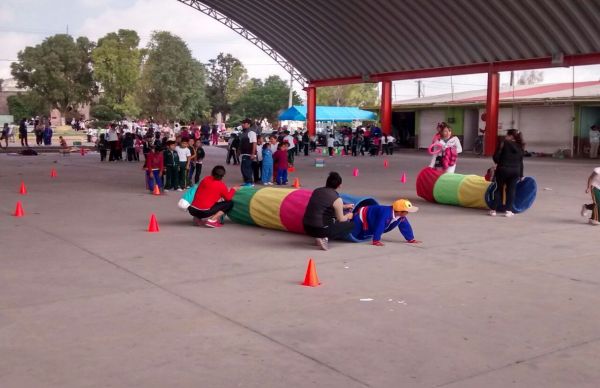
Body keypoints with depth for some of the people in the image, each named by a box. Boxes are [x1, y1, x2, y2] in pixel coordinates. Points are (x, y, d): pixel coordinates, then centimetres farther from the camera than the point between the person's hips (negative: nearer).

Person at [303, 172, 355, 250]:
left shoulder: (317, 191, 8)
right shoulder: (336, 199, -10)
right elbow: (341, 219, 0)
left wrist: (344, 207, 33)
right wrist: (348, 216, 23)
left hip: (307, 228, 7)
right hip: (321, 230, -7)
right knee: (351, 224, 8)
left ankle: (323, 237, 10)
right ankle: (325, 238, -5)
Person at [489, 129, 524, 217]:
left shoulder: (504, 143, -5)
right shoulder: (520, 147, 10)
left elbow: (496, 157, -9)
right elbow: (521, 162, 12)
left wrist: (499, 163, 12)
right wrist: (521, 175, 18)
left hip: (503, 169, -3)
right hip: (515, 171, 3)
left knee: (499, 189, 5)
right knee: (511, 190, 8)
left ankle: (494, 210, 4)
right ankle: (509, 210, 4)